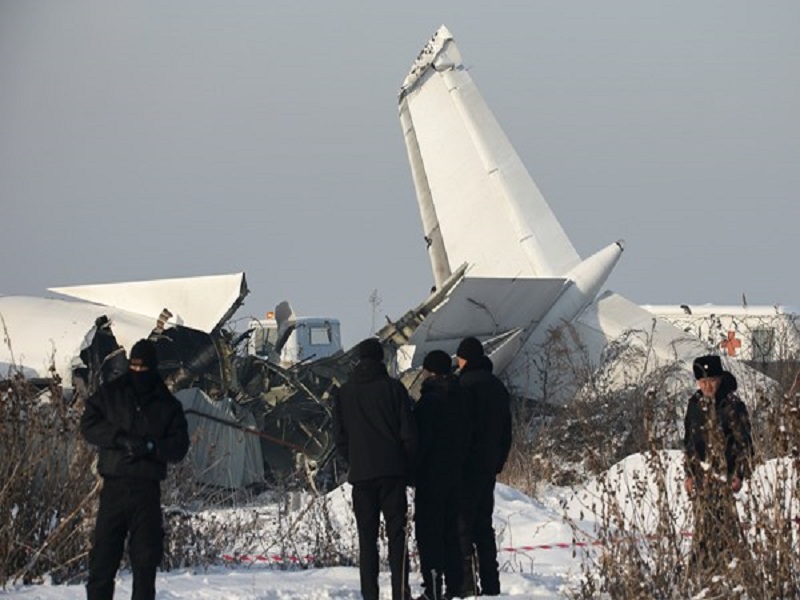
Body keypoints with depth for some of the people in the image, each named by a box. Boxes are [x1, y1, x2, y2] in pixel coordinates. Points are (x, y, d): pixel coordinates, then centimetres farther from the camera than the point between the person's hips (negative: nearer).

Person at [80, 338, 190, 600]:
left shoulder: (168, 405, 8)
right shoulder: (110, 394, 8)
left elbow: (179, 447, 4)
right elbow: (89, 425, 0)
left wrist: (150, 446, -14)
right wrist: (121, 439, -14)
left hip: (147, 489, 1)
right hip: (114, 485, 0)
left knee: (146, 558, 2)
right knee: (103, 556, -4)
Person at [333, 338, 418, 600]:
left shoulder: (343, 393, 6)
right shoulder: (393, 388, -2)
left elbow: (339, 437, 6)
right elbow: (409, 433, -3)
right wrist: (408, 467, 8)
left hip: (361, 473, 2)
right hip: (392, 472, -2)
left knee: (367, 537, 5)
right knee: (396, 532, -1)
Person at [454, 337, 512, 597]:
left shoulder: (466, 384, -11)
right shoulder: (497, 386, 15)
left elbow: (460, 427, -16)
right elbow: (506, 431, 18)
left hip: (468, 466, -8)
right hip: (490, 467, 8)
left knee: (462, 525, -8)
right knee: (484, 525, 12)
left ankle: (467, 584, -14)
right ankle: (490, 584, 11)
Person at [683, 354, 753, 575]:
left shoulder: (732, 404, -8)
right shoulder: (695, 404, 7)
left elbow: (744, 443, -6)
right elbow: (688, 442, 14)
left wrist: (739, 474, -10)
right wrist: (688, 473, 9)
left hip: (726, 473, -4)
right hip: (702, 474, 4)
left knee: (728, 522, -5)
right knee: (703, 523, 6)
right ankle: (702, 568, 12)